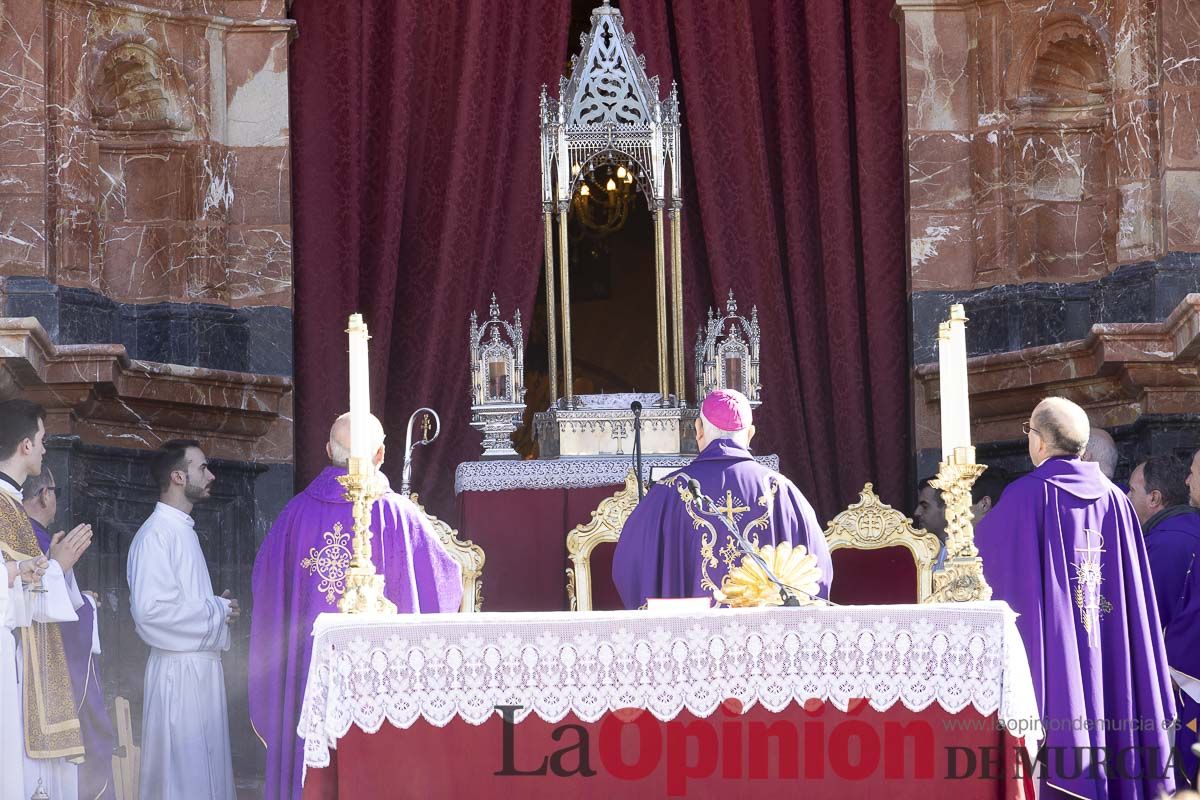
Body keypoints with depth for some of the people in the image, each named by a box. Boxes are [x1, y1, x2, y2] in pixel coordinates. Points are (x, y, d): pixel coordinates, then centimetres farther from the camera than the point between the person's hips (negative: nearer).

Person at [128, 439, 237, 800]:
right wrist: (218, 610, -14)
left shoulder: (182, 530, 16)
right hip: (180, 668, -10)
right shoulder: (156, 535, -15)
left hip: (201, 664, 10)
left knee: (205, 767, 12)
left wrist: (217, 606, 6)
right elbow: (151, 608, -25)